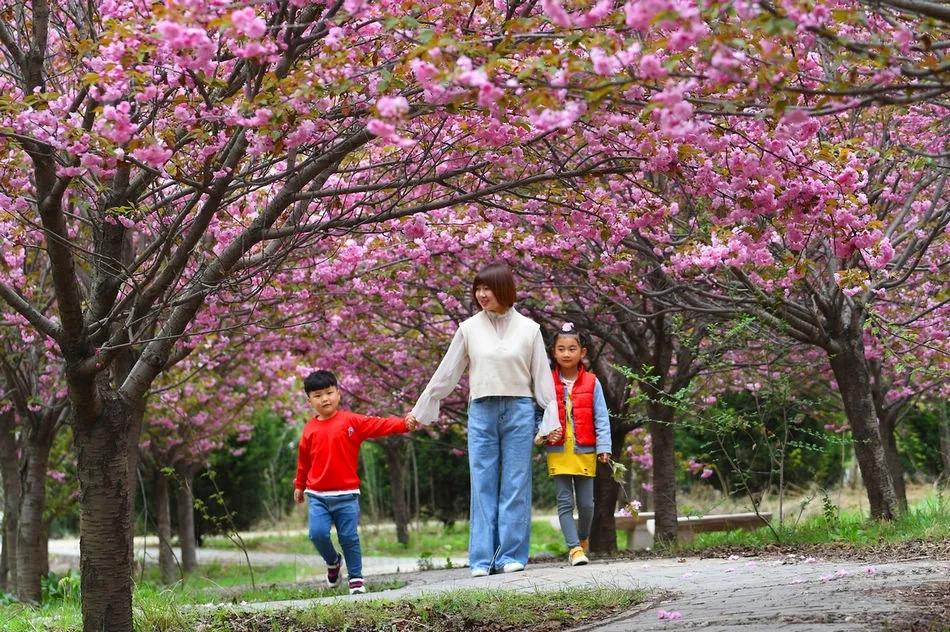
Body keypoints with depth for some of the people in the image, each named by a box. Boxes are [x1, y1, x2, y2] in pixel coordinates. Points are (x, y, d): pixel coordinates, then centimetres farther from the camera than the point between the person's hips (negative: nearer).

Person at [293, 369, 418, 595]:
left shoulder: (351, 421, -1)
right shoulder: (310, 429, 6)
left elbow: (380, 425, -11)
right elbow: (303, 460, 18)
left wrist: (404, 424, -25)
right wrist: (299, 486, 26)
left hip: (346, 495, -2)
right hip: (317, 496, 2)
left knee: (349, 537, -2)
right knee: (318, 533, -11)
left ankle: (356, 578, 9)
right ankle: (333, 561, 18)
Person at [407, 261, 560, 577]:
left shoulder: (528, 329, 4)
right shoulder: (469, 328, 5)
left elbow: (542, 376, 6)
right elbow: (446, 373, 11)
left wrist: (552, 419, 2)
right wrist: (420, 409, 14)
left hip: (519, 410, -1)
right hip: (481, 411, 1)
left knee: (515, 484, 0)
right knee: (483, 485, 0)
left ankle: (512, 556, 4)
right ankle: (482, 559, 0)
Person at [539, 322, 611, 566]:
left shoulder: (592, 383, 2)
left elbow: (601, 418, 2)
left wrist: (603, 447, -5)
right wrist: (545, 432, -13)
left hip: (585, 452, 0)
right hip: (558, 452, 0)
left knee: (586, 503, 6)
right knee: (565, 502, -4)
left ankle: (583, 540, 29)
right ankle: (574, 548, -3)